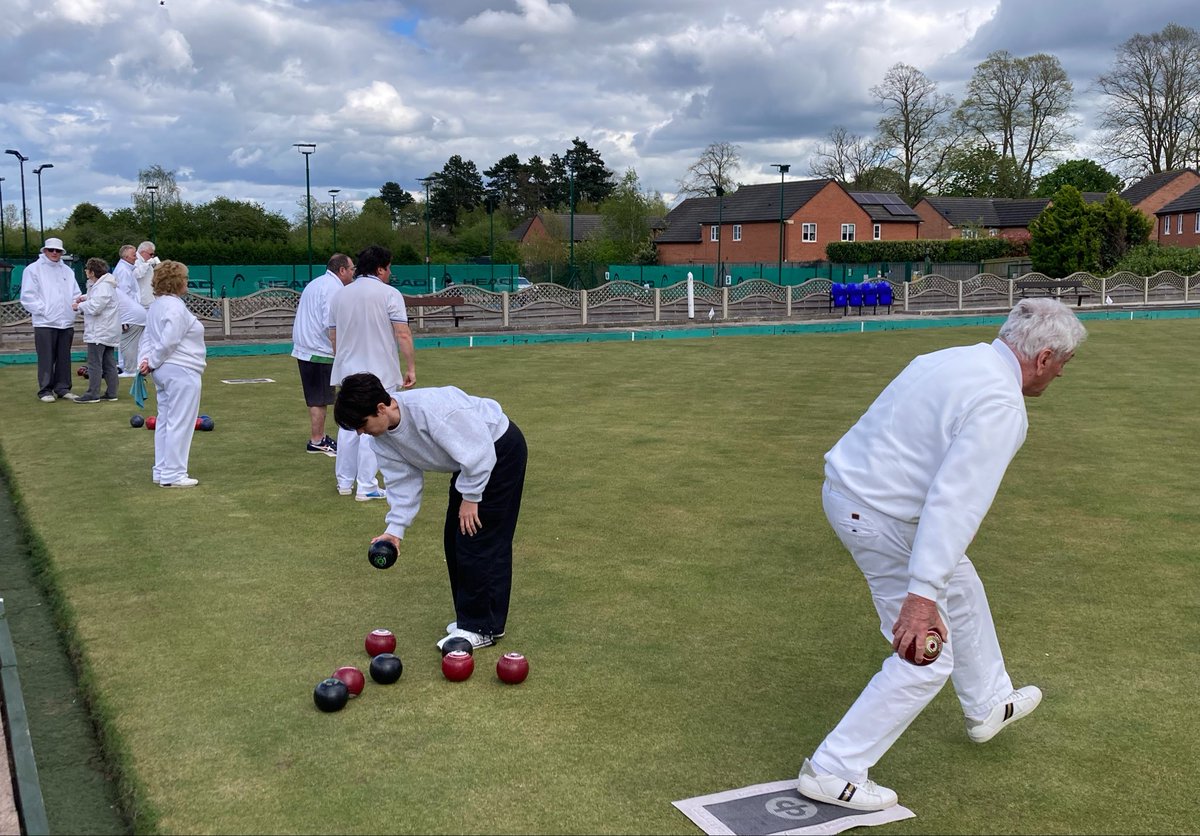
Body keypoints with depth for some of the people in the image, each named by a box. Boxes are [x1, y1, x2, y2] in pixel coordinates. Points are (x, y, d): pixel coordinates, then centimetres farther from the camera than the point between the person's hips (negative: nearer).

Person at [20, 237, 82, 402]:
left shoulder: (67, 271, 17)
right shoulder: (33, 269, 3)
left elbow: (75, 294, 17)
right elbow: (27, 296, -3)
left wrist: (76, 305, -3)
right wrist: (43, 310, -11)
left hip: (66, 322, 4)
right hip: (45, 322, -4)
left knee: (64, 358, 8)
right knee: (46, 359, -4)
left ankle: (62, 388, 17)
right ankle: (45, 390, 2)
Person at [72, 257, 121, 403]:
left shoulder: (103, 287, -18)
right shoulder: (101, 284, 15)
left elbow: (95, 307, -25)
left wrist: (79, 306, -8)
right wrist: (85, 297, 13)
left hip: (99, 332, -10)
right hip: (108, 331, 10)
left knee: (94, 363, -5)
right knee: (109, 363, 11)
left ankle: (93, 394, -3)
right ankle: (111, 393, 14)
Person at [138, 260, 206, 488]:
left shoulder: (157, 305, 14)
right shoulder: (176, 307, -18)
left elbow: (147, 337, 12)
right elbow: (168, 342, -21)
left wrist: (145, 360, 1)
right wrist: (153, 362, -8)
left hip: (164, 371, 10)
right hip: (181, 371, -10)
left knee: (165, 421, 15)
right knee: (179, 424, -4)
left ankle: (162, 471, 21)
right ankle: (173, 474, -1)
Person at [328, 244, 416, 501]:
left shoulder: (339, 295, 9)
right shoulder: (389, 294, -8)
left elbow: (333, 337, 15)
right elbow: (403, 335, -14)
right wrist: (411, 367, -8)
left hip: (348, 373, 6)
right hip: (379, 374, -6)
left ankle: (344, 482, 22)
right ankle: (366, 487, 1)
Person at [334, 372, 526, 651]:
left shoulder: (430, 409, -36)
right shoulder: (381, 436, -8)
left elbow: (479, 450, -30)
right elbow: (403, 479, 0)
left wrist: (470, 497, -19)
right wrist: (395, 528, -9)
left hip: (500, 449, -9)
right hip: (470, 459, 9)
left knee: (476, 540, -9)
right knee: (454, 540, 11)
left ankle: (480, 627, 2)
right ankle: (472, 617, 23)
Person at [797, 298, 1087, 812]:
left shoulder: (956, 360, 7)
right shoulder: (1000, 404, -21)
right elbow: (954, 502, -29)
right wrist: (921, 596, -32)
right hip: (882, 516, -10)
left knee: (961, 589, 30)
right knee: (927, 660, 1)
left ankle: (988, 705, 50)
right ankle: (832, 772, 7)